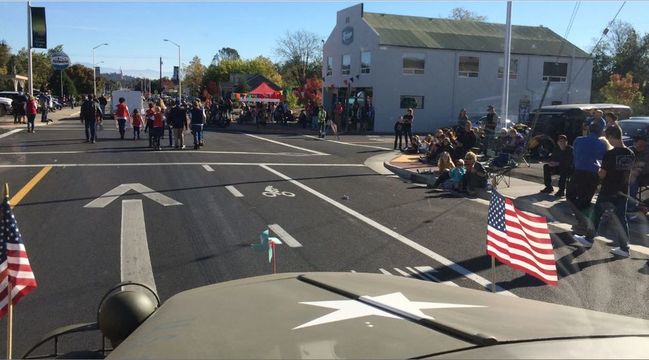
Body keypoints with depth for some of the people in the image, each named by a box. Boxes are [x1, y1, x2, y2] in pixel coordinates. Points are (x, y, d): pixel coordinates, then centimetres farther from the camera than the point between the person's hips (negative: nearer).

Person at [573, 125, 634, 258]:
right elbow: (628, 173, 9)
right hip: (623, 192, 5)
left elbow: (602, 174, -14)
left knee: (596, 214, 13)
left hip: (608, 192, -5)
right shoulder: (630, 154, 0)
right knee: (621, 219, 8)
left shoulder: (610, 154, -19)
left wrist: (598, 170, 6)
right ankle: (624, 248, 11)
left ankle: (589, 239, 24)